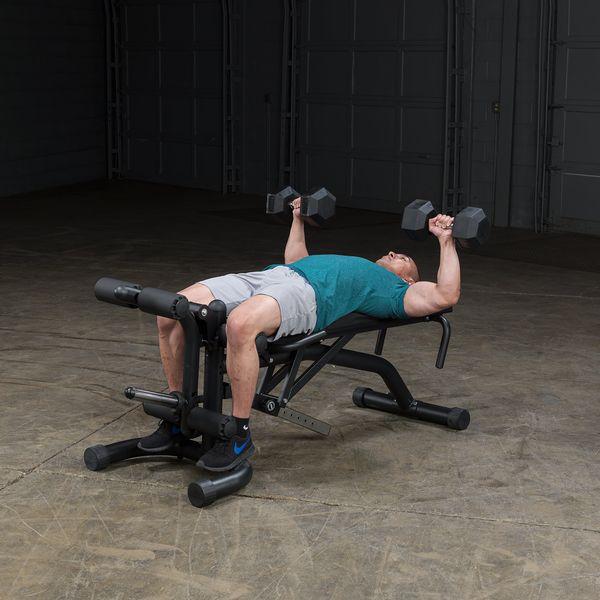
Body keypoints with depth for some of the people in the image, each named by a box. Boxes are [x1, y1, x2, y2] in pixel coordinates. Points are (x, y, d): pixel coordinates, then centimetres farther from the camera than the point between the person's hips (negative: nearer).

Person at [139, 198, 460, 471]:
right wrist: (299, 219, 52)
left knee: (240, 324, -41)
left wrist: (445, 240, 11)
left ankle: (240, 435, -25)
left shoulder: (394, 291, 22)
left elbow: (446, 296, 8)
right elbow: (293, 259, 53)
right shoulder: (355, 271, 43)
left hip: (305, 292, -7)